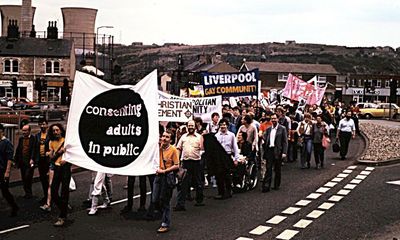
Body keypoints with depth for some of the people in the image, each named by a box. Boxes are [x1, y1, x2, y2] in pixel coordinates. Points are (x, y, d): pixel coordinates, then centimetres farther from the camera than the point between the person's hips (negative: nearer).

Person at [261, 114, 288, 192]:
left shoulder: (282, 129, 1)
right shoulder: (268, 129, 12)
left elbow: (285, 141, -3)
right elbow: (265, 140, 13)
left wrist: (284, 152, -10)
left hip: (278, 151, -3)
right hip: (269, 150, 3)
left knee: (277, 169, 7)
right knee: (268, 169, -1)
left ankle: (276, 185, 19)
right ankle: (266, 186, -2)